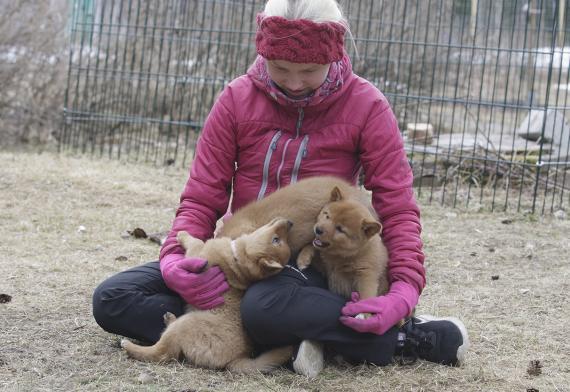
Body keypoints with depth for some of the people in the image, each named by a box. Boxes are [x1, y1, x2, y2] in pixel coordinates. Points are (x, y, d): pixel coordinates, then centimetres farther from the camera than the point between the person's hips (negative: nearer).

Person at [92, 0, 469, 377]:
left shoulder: (365, 106, -9)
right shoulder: (238, 99, -3)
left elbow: (397, 207, -10)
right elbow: (201, 198, -2)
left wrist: (406, 289, -27)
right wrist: (176, 257, -23)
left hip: (314, 261, -5)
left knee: (266, 307, -41)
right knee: (112, 299, -15)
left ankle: (404, 333, -20)